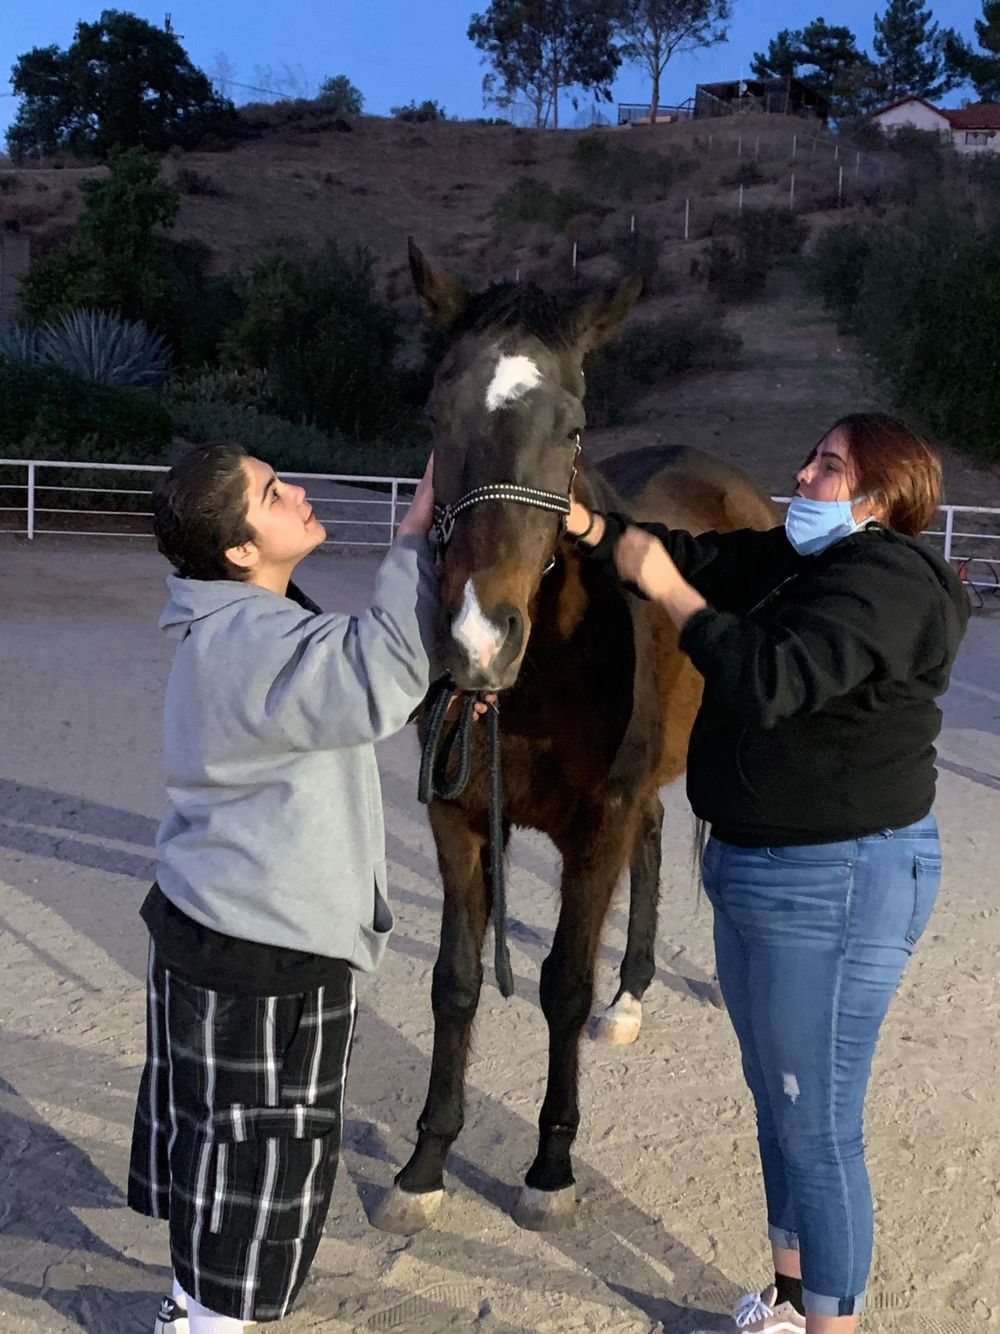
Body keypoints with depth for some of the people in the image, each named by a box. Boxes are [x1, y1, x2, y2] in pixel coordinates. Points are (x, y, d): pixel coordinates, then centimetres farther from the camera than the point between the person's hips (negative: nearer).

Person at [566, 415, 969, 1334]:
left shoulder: (885, 581, -20)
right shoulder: (797, 562, 9)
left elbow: (772, 682, -31)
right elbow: (697, 558, 5)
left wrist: (668, 590, -24)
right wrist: (586, 525, -7)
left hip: (835, 887, -10)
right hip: (757, 869, 10)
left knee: (817, 1128, 2)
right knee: (779, 1102, 23)